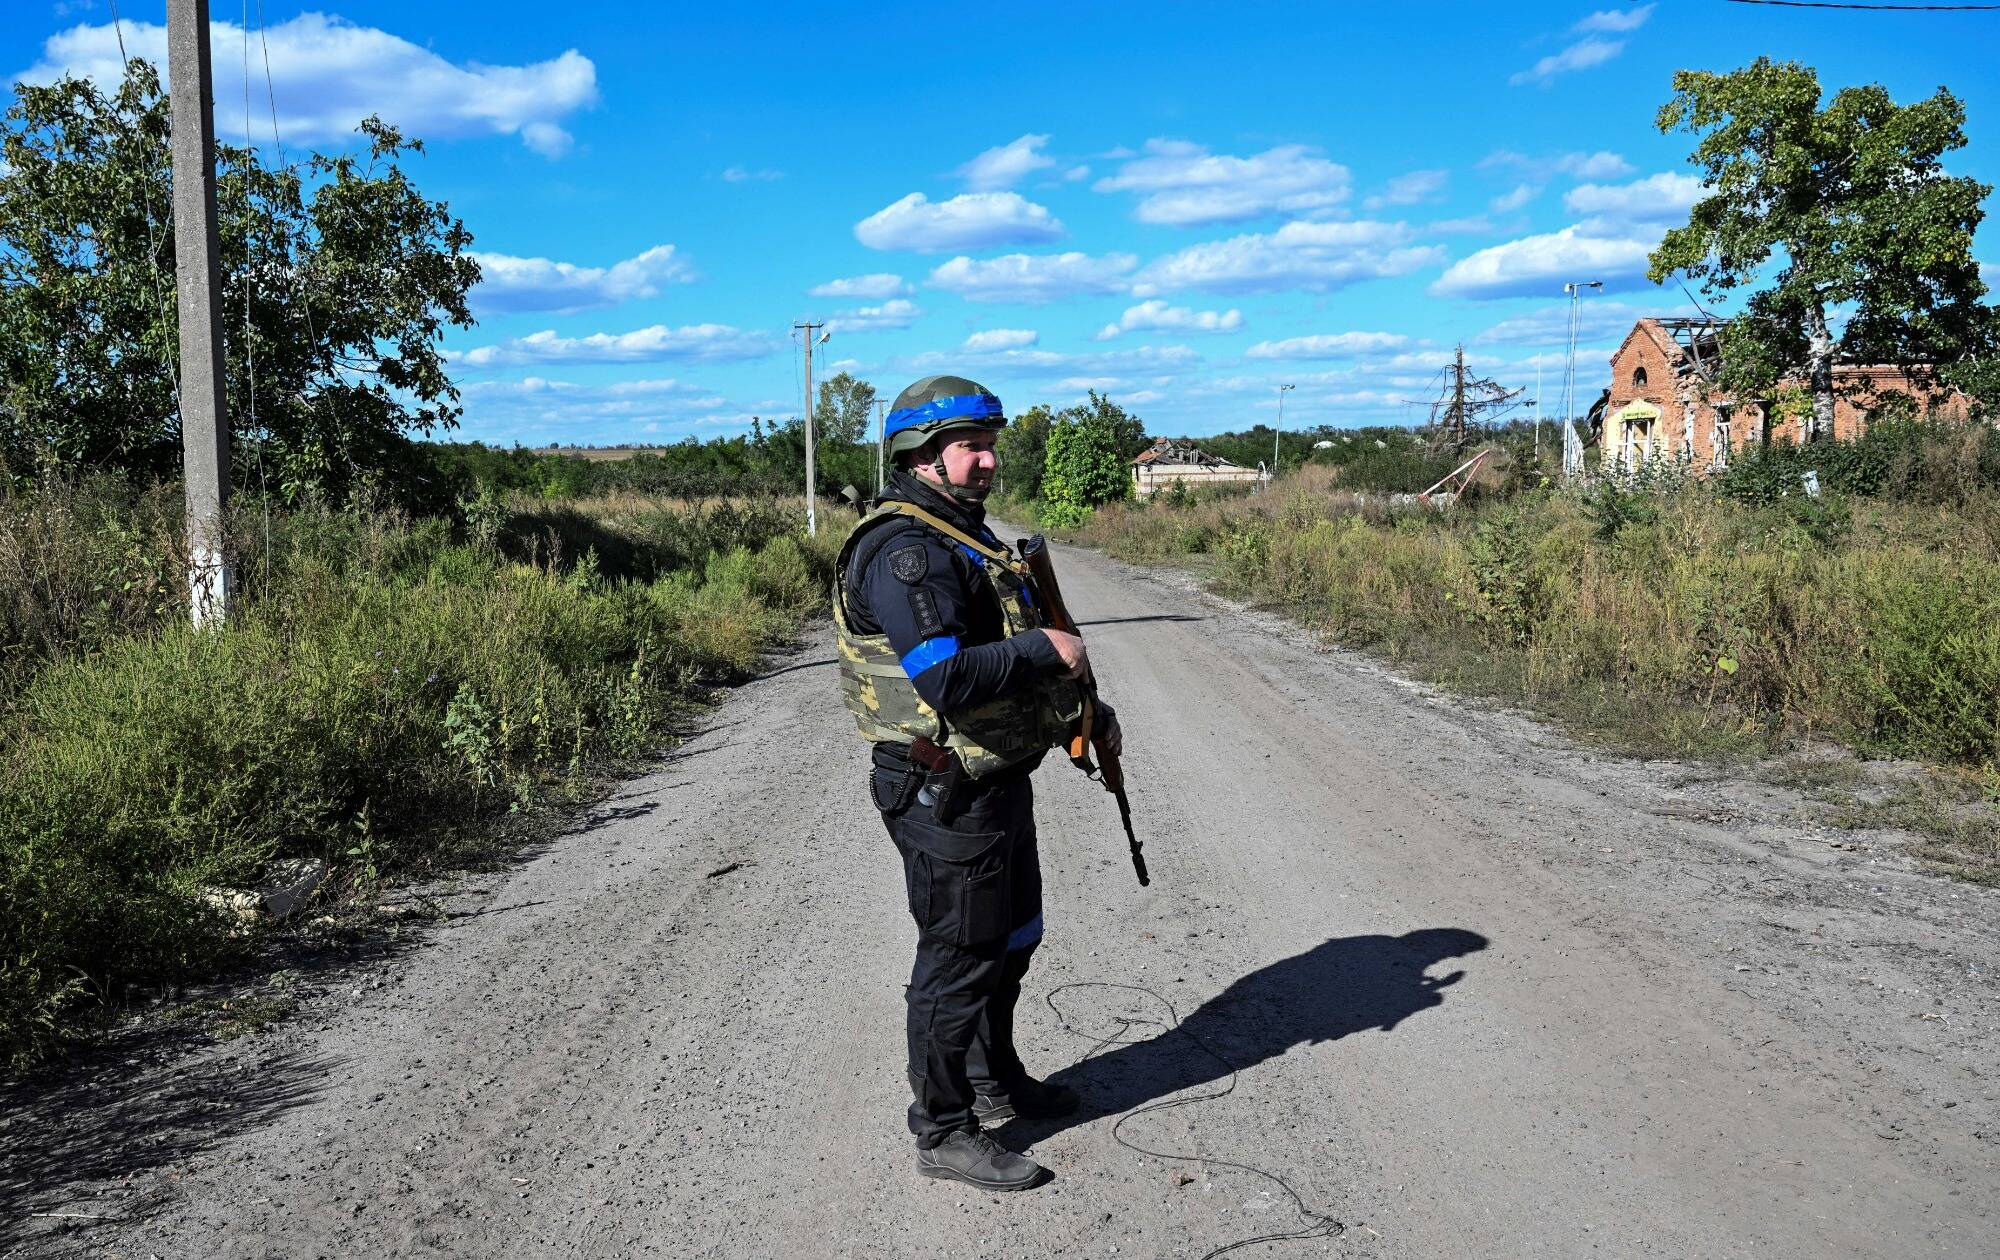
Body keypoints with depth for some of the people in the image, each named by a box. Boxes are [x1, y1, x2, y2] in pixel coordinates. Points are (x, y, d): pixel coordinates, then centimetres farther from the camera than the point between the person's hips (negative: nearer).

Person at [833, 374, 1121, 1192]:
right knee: (958, 960, 3)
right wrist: (1045, 650, -21)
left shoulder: (967, 539, 13)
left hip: (998, 780, 10)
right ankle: (943, 1132, 18)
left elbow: (1002, 654, 23)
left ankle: (995, 1080, 43)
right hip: (947, 795, -10)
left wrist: (1081, 711, 12)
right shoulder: (904, 551, -21)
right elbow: (947, 678, -33)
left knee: (1011, 939, 23)